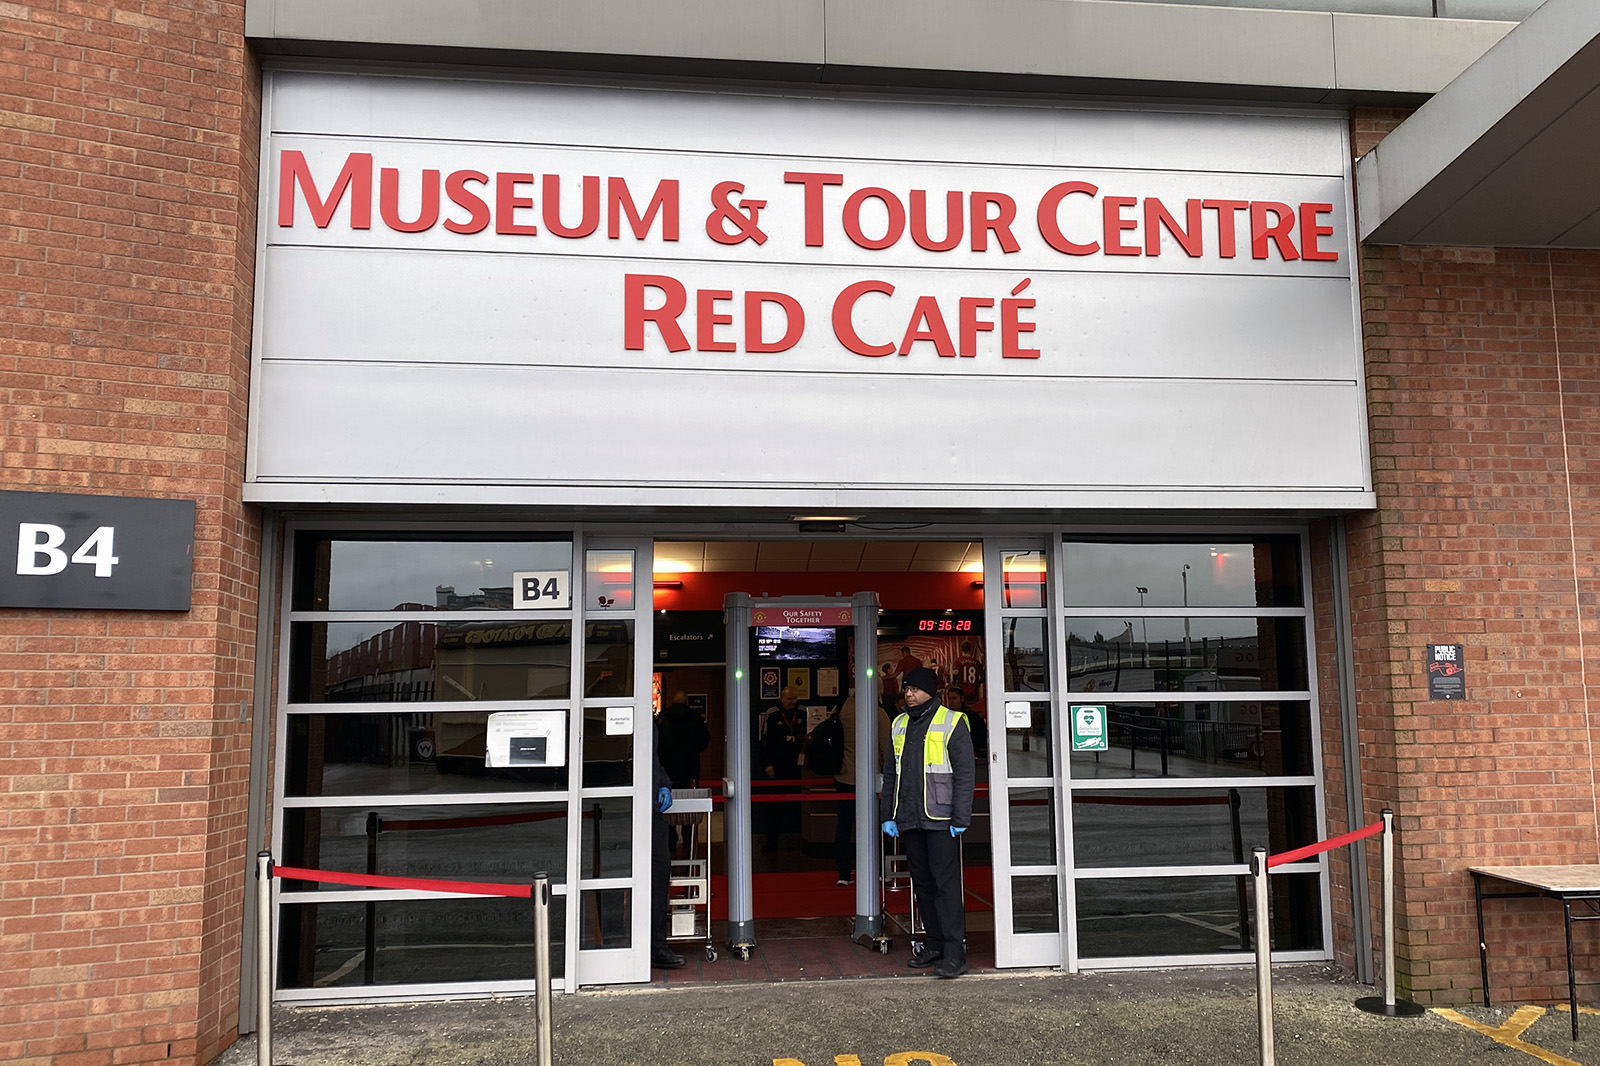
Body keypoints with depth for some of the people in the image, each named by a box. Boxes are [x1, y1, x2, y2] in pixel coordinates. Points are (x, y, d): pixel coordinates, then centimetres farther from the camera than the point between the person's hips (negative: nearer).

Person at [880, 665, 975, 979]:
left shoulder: (952, 723, -3)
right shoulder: (899, 724, 15)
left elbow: (965, 773, -6)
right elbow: (890, 773, 19)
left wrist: (960, 818, -12)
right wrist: (888, 815, 13)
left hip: (940, 820, -6)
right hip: (908, 820, 6)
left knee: (946, 883, -7)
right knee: (922, 883, 11)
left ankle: (954, 952, -4)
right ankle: (934, 944, 21)